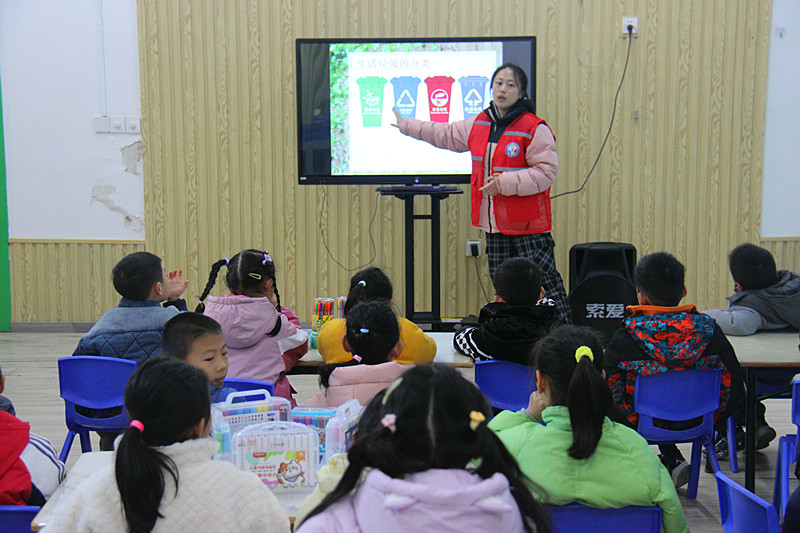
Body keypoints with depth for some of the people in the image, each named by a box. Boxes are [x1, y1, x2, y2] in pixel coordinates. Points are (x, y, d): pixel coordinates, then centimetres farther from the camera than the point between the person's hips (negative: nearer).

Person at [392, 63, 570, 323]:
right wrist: (406, 125, 36)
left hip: (528, 226, -6)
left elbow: (546, 173, -15)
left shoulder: (535, 129, -10)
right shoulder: (478, 125, 12)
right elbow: (444, 134, 27)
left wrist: (503, 182, -19)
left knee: (545, 283, -7)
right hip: (494, 225, 7)